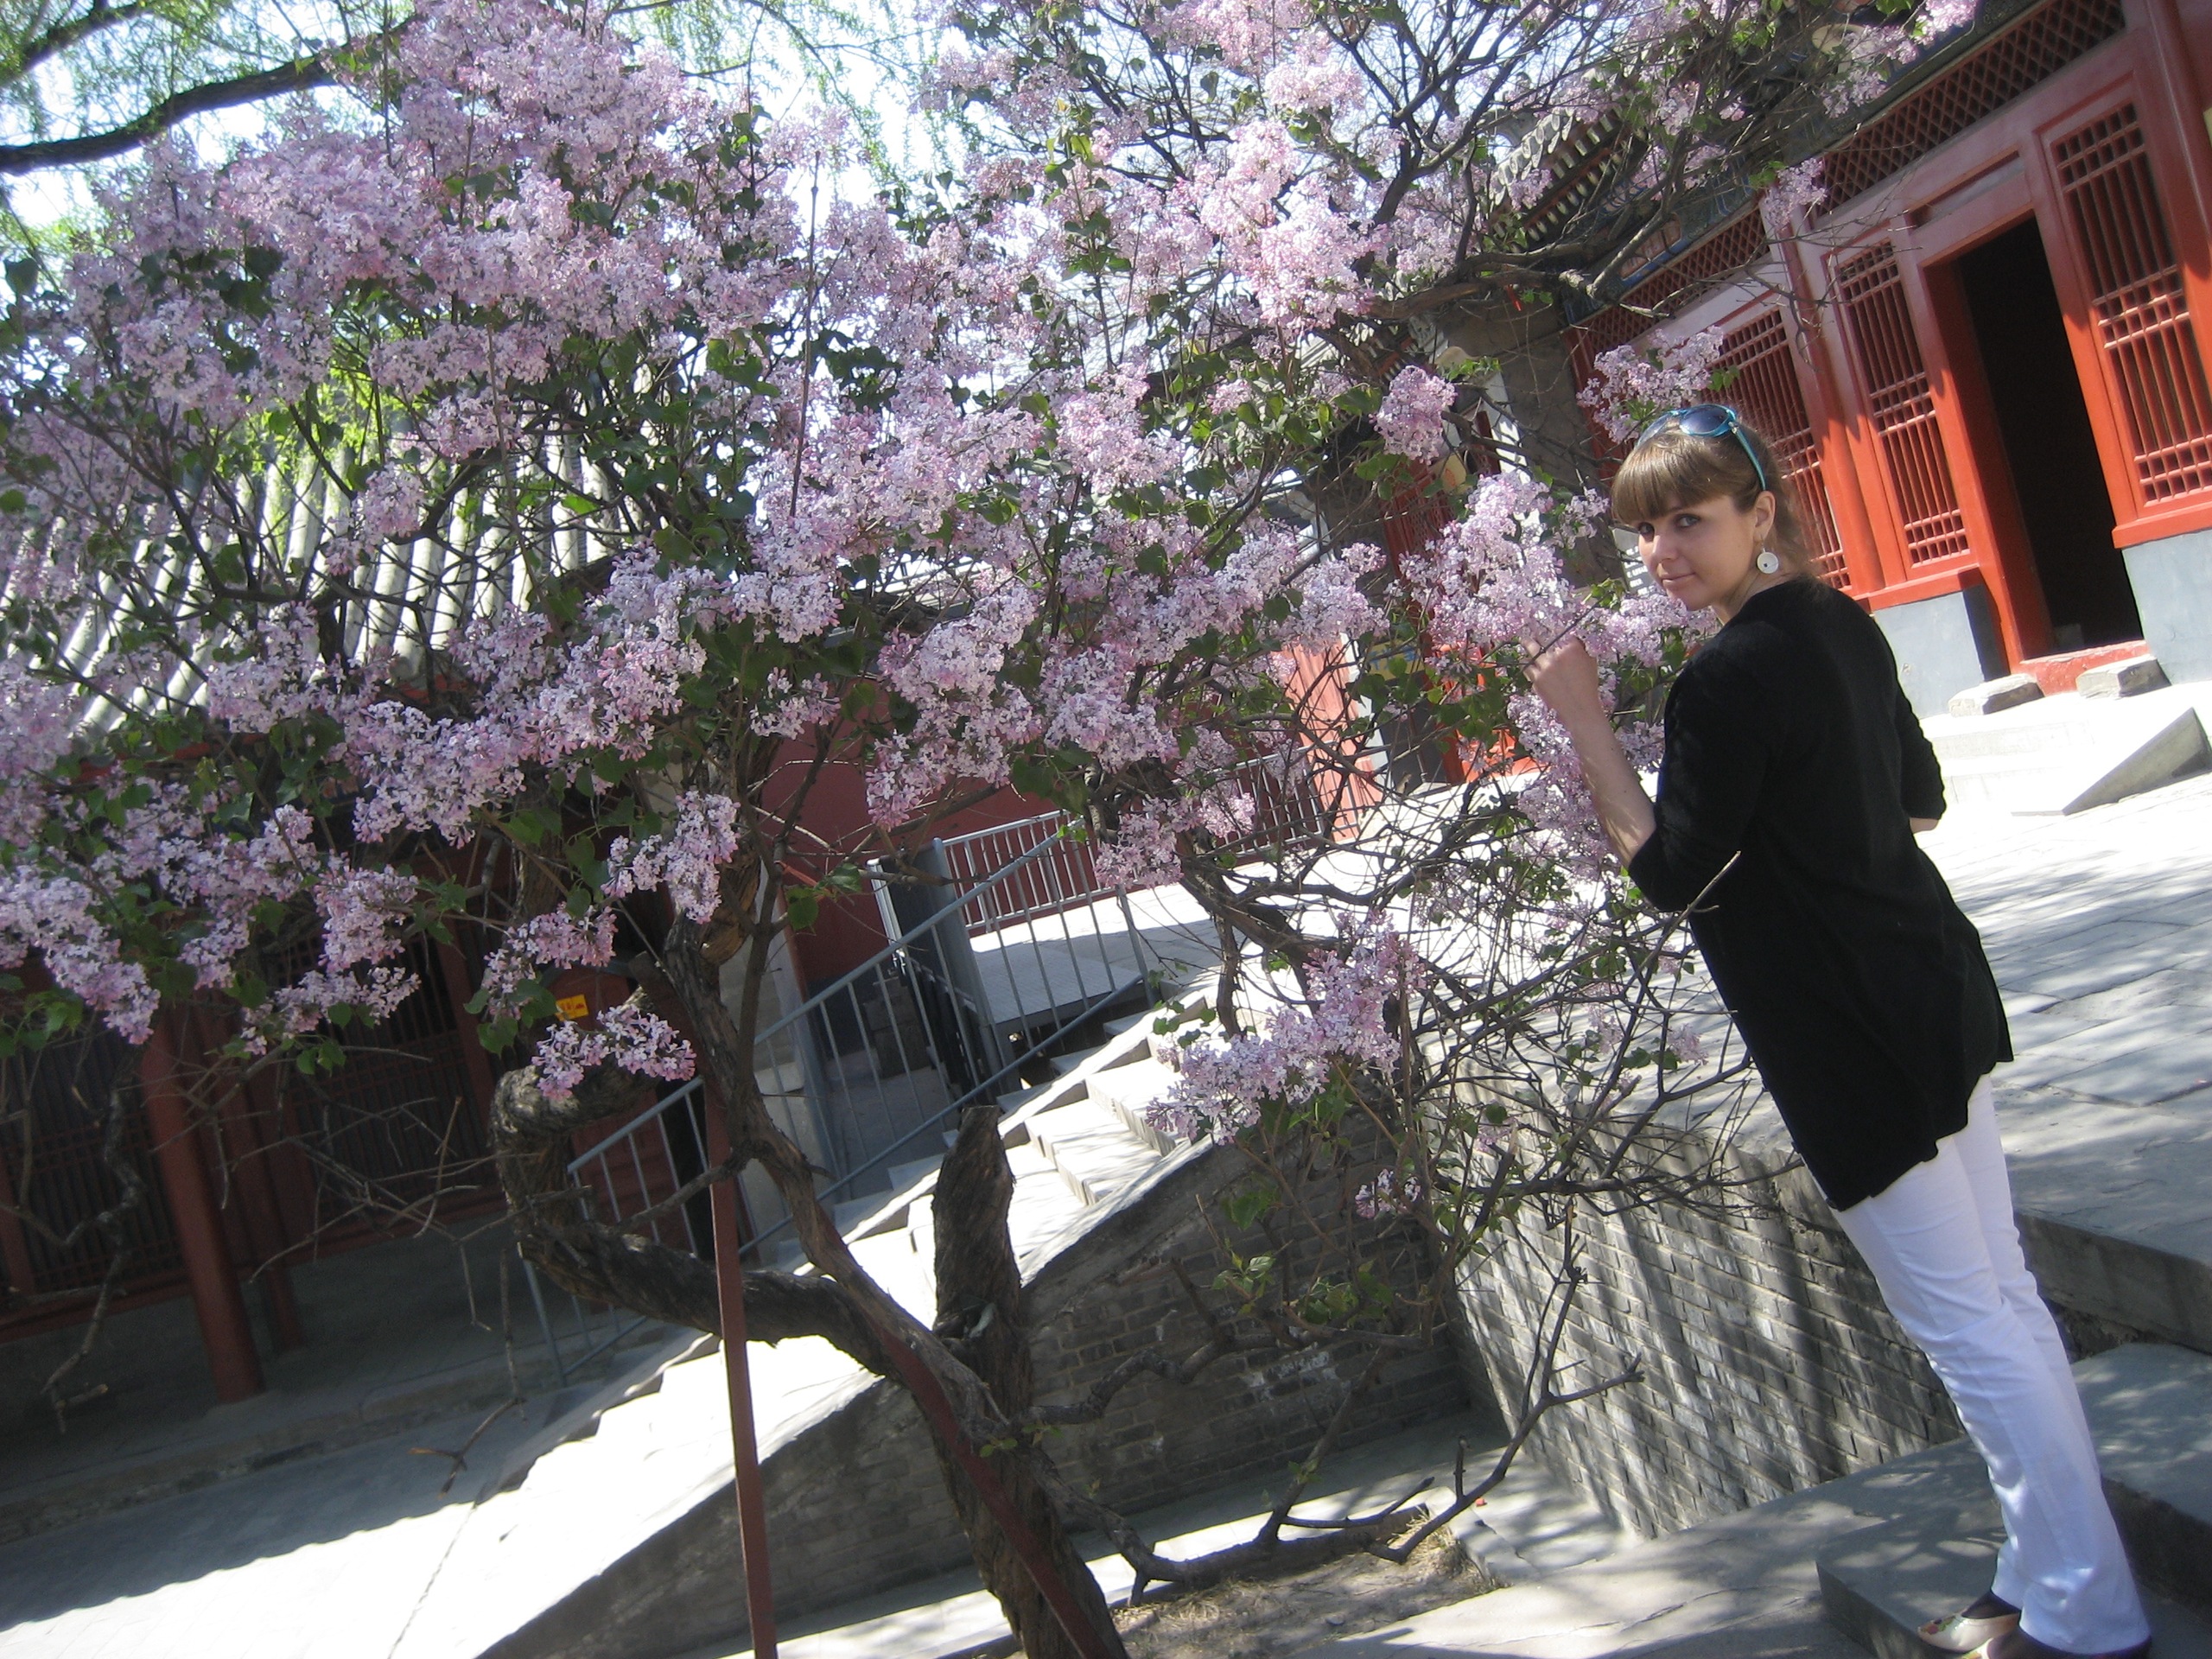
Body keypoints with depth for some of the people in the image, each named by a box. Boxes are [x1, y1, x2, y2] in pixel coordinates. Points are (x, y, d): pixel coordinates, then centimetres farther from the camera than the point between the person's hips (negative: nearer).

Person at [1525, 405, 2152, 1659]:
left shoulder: (1730, 679, -21)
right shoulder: (1842, 625, 8)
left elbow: (1671, 873, -16)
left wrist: (1587, 721, -15)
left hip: (1859, 1036, -10)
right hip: (1937, 990, 10)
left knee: (1961, 1319, 1)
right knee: (2000, 1294, 17)